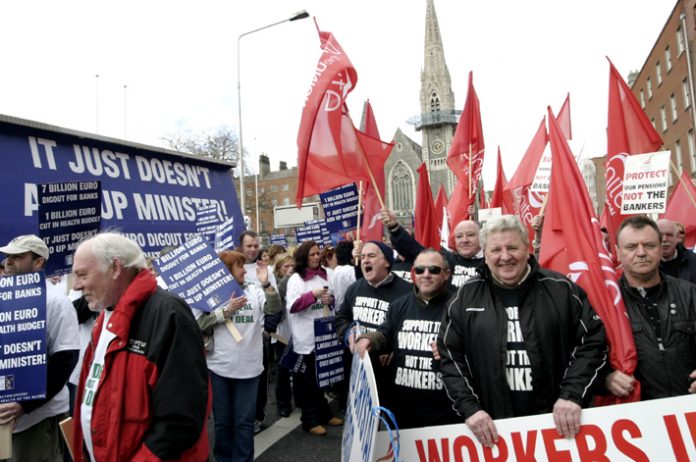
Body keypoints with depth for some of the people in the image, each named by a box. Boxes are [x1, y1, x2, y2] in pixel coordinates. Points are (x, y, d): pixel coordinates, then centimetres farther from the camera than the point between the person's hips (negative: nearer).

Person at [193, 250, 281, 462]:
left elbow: (274, 309, -10)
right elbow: (199, 324, -10)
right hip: (219, 366, -1)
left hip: (249, 366, 1)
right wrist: (226, 311, -16)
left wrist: (266, 284, -21)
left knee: (244, 420, 11)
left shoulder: (254, 290, 4)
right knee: (223, 420, 15)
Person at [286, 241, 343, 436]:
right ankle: (309, 420, 17)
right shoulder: (296, 279, -7)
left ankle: (323, 413, 31)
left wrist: (330, 301, -7)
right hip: (305, 338, -5)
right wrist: (312, 295, -25)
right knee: (308, 379, 6)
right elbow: (291, 307, -15)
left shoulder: (323, 276, 8)